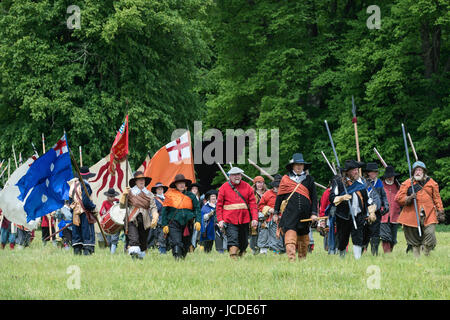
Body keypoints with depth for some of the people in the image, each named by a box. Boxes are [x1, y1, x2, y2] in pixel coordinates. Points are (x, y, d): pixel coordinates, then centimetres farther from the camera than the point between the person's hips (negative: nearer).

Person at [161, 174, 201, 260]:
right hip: (174, 224, -3)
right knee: (176, 243, -19)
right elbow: (164, 211, 5)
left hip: (187, 226, 3)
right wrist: (164, 225, -2)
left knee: (186, 245, 10)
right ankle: (177, 258, -25)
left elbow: (197, 209, 11)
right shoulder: (170, 195, 3)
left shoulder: (190, 196, 9)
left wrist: (198, 221, -3)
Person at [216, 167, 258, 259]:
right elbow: (219, 205, 2)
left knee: (244, 241, 11)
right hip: (230, 220, -3)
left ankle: (241, 256, 31)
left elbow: (253, 204, 4)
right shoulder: (224, 187, 2)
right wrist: (220, 220, -6)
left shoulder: (247, 187, 7)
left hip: (244, 220, 3)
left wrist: (254, 218, -6)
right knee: (232, 239, -17)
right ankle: (233, 257, -21)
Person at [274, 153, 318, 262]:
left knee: (303, 236, 10)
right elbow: (279, 196, 12)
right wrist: (276, 213, 9)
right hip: (289, 212, -2)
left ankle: (302, 258, 24)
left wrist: (314, 213, 1)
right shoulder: (285, 179, 9)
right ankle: (291, 257, -27)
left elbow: (314, 197, 10)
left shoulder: (309, 179, 12)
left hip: (305, 213, 2)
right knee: (290, 233, -19)